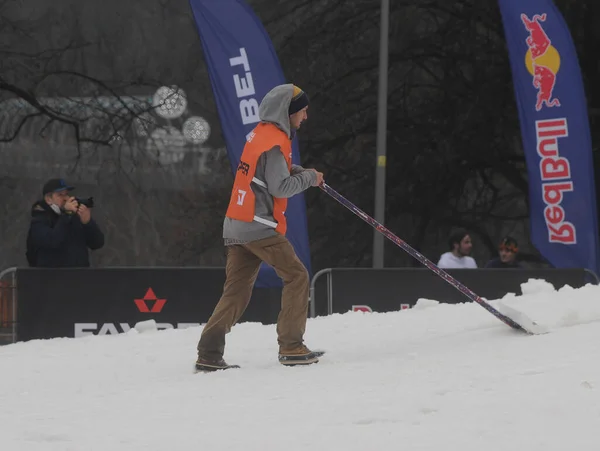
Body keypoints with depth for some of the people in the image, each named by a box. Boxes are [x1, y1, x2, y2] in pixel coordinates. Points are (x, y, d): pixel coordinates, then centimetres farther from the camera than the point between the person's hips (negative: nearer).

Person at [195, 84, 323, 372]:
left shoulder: (261, 133, 15)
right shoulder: (275, 141, -14)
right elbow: (280, 187, -18)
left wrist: (300, 172, 12)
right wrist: (309, 178, -4)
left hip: (236, 226, 9)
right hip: (259, 227, -9)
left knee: (236, 292, 8)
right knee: (296, 276, 0)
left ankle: (208, 354, 0)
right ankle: (291, 347, 0)